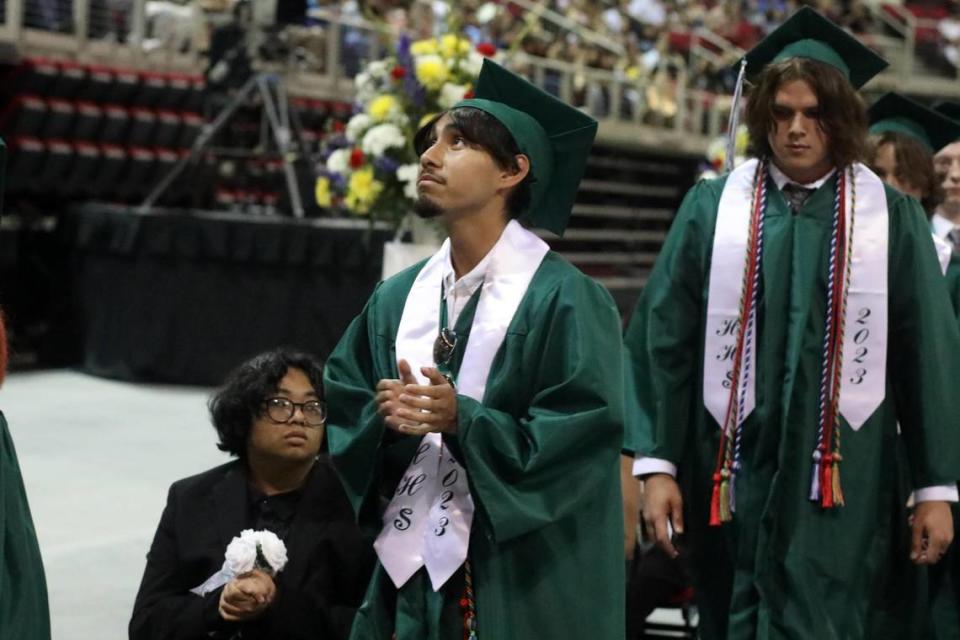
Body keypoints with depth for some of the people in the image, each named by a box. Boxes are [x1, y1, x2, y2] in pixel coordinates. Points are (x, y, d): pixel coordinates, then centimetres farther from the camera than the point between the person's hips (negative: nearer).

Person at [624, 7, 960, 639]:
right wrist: (658, 465, -4)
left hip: (840, 477, -1)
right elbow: (663, 338, 2)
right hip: (733, 468, 1)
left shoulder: (891, 218, 3)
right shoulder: (714, 207, 3)